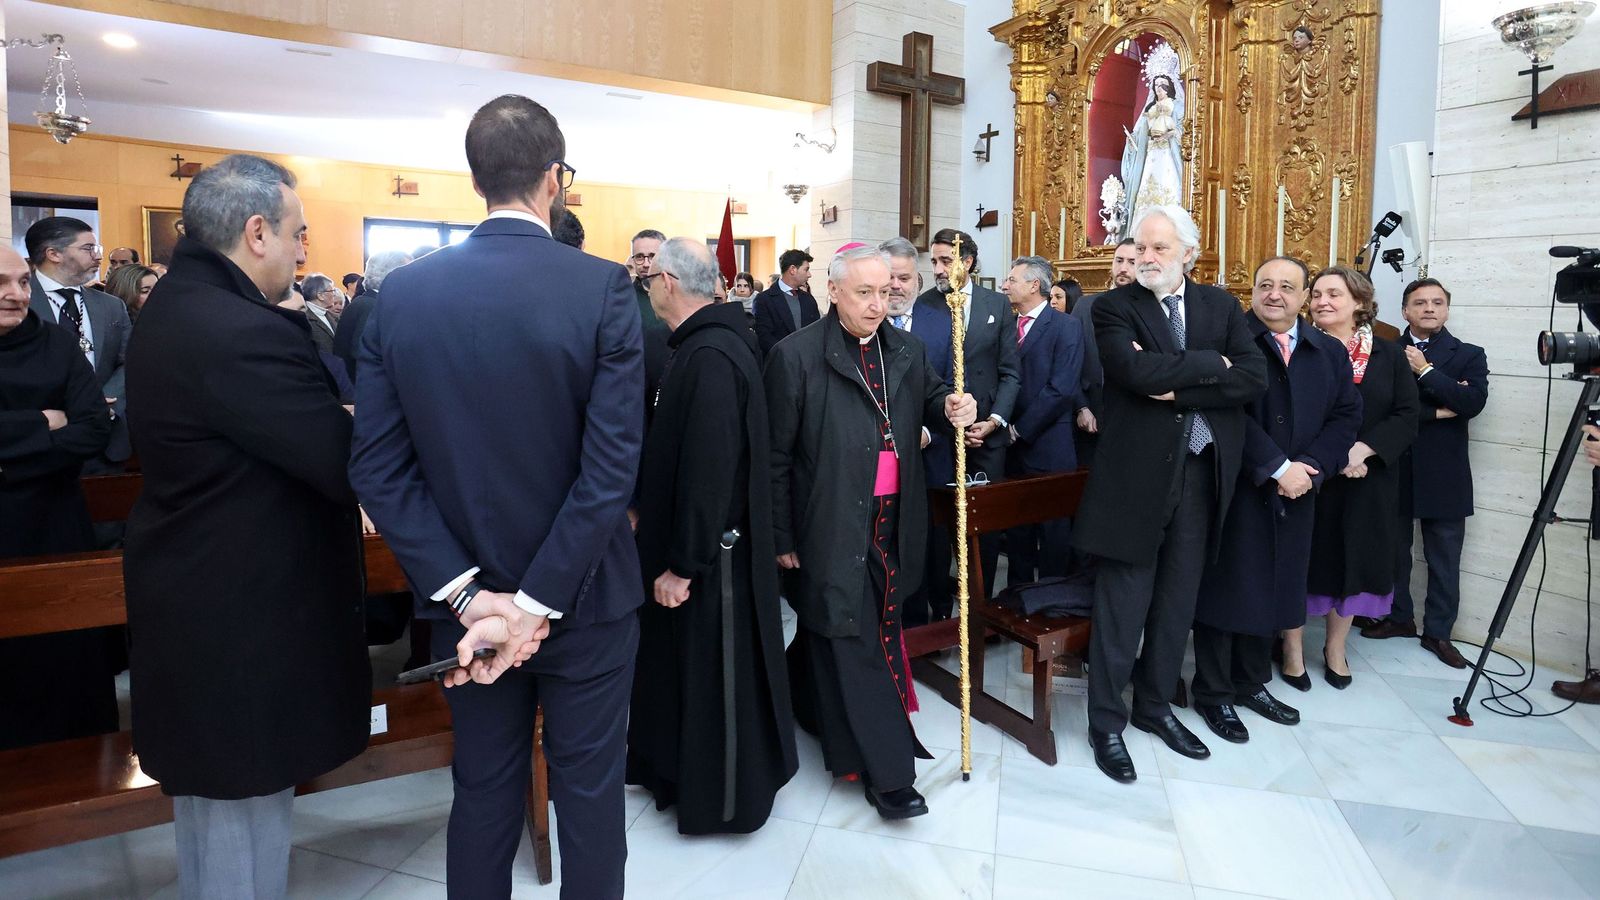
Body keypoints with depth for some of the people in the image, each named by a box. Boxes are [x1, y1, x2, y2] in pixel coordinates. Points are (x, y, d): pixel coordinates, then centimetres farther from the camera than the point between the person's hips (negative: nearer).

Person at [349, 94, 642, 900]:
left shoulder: (402, 292, -3)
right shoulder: (602, 287, -14)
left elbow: (378, 469, -6)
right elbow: (612, 467, -20)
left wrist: (466, 593, -8)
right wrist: (539, 603, -15)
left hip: (468, 596, 3)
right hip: (583, 593, -3)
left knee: (483, 790, 20)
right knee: (588, 789, 15)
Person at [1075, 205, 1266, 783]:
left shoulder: (1221, 305, 9)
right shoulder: (1115, 307, -2)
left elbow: (1254, 378, -5)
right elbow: (1138, 372, -20)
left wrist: (1178, 387, -14)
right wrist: (1210, 366, -10)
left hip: (1202, 473, 4)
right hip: (1136, 473, -4)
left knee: (1177, 601, 14)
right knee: (1122, 605, 2)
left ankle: (1156, 706, 31)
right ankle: (1106, 723, 15)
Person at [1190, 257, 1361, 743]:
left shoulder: (1330, 352, 10)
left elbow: (1345, 415, 5)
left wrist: (1310, 467, -10)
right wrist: (1277, 468, -18)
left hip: (1295, 494, 6)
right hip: (1236, 489, -5)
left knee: (1272, 588, 14)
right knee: (1227, 587, 3)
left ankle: (1252, 683, 30)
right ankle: (1214, 693, 15)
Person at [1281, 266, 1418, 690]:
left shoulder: (1388, 354, 5)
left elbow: (1407, 416, -1)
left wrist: (1364, 449, -17)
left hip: (1367, 482, 3)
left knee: (1352, 561, 11)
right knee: (1304, 560, 4)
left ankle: (1336, 648, 27)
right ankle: (1293, 648, 18)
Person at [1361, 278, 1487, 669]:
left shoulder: (1469, 355, 5)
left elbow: (1474, 402, -13)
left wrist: (1425, 371, -12)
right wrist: (1437, 410, -14)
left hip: (1444, 473, 0)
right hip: (1394, 469, 1)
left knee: (1444, 559, 5)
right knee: (1393, 551, 12)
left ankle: (1438, 631, 17)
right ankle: (1399, 617, 28)